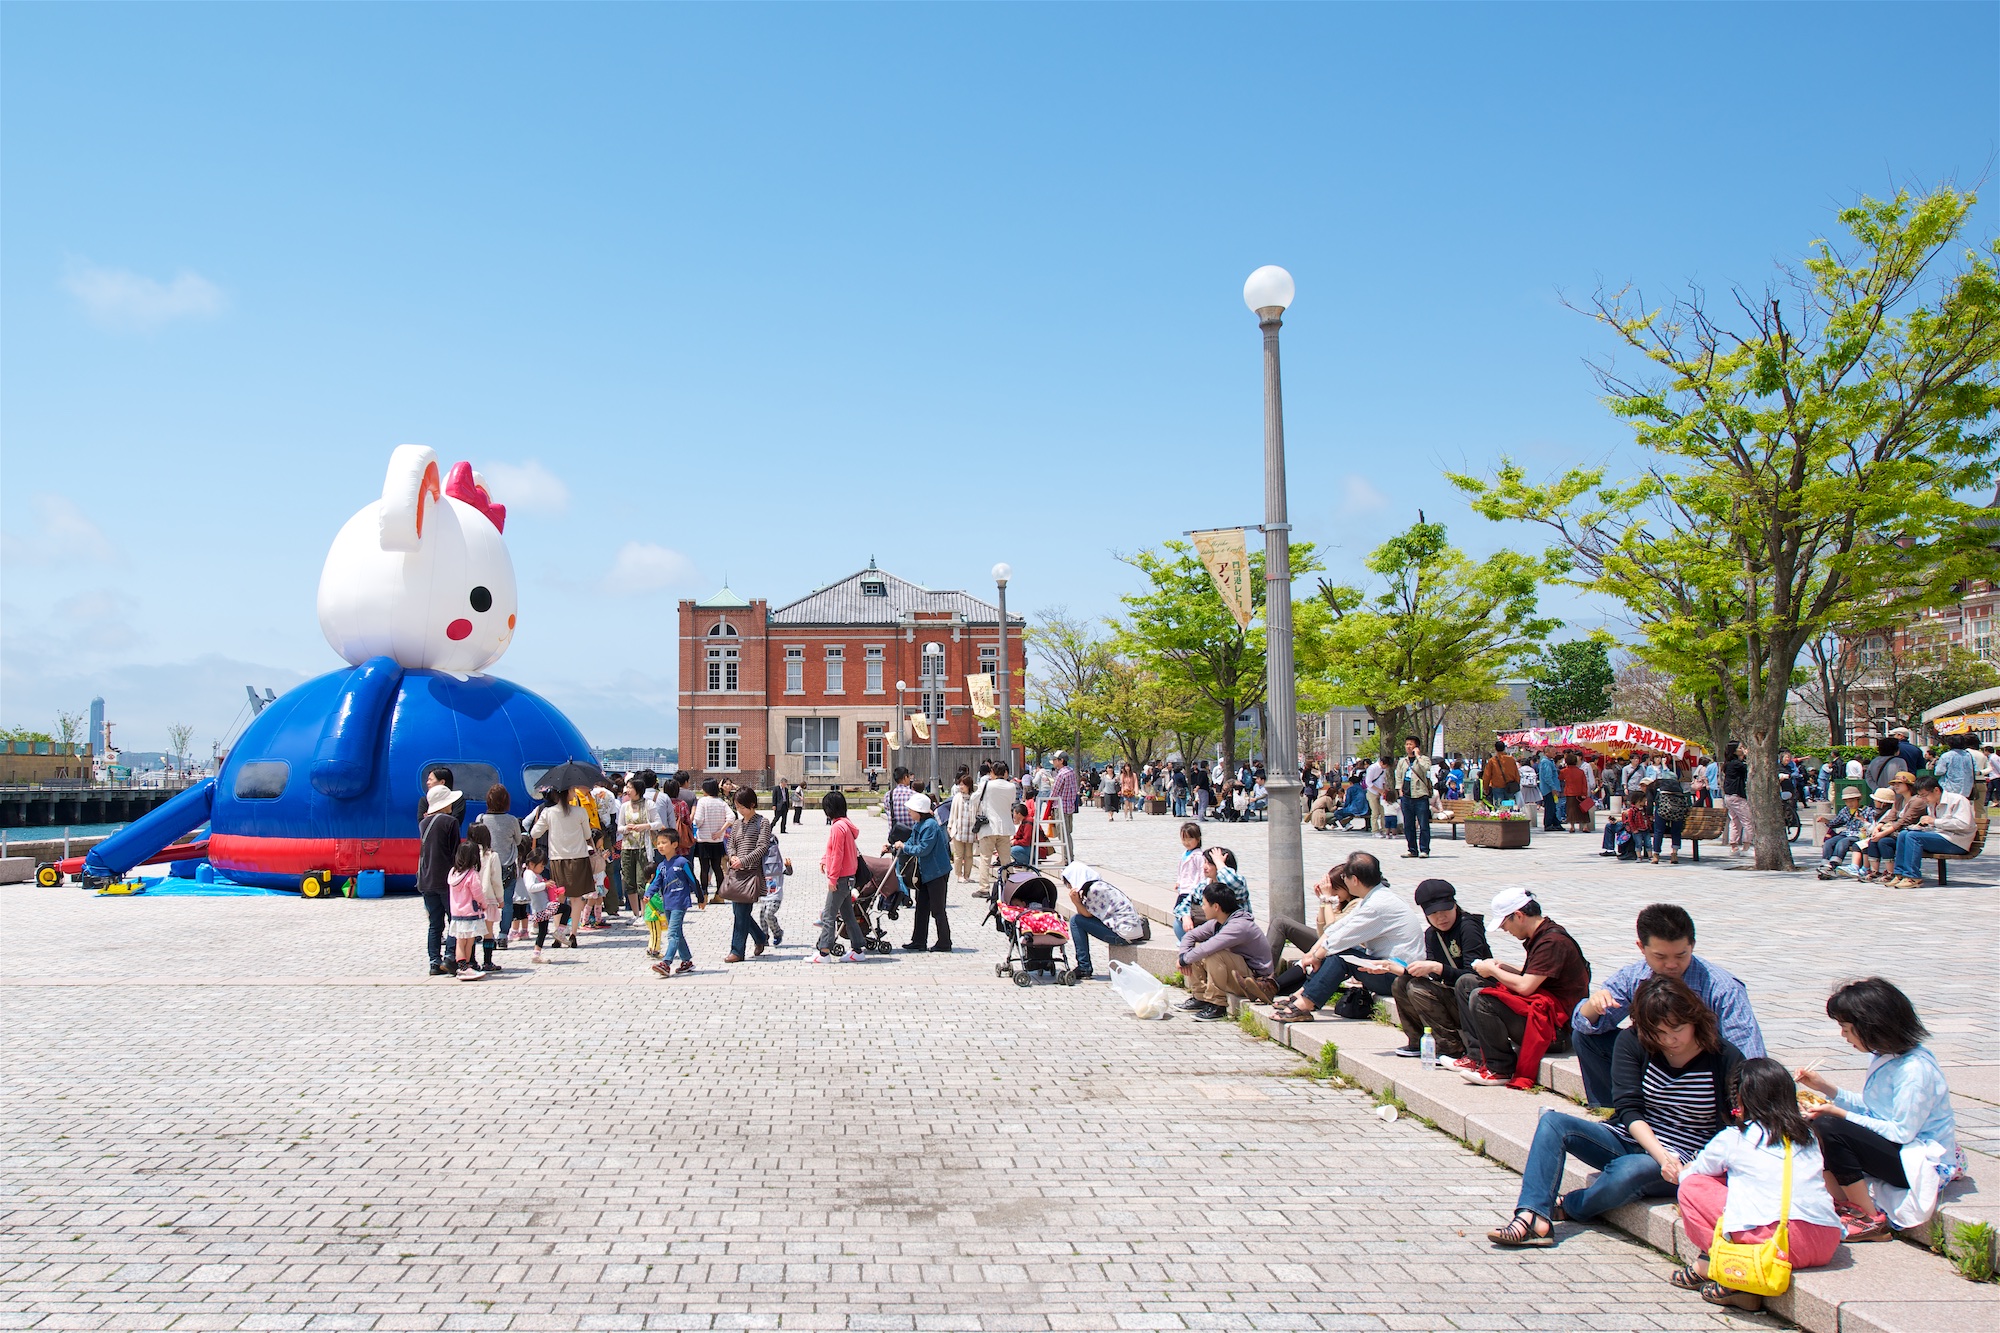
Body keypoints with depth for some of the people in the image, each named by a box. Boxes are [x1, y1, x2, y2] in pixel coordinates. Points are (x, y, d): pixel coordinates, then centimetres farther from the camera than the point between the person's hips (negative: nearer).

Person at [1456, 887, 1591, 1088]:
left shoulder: (1552, 941, -20)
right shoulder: (1539, 936, 10)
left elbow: (1524, 987, -25)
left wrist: (1492, 970, -9)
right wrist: (1501, 967, 4)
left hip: (1555, 1025, -11)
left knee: (1480, 998, -28)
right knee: (1466, 984, 10)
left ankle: (1500, 1070, -14)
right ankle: (1478, 1056, 4)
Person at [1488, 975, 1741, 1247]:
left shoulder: (1725, 1059, -9)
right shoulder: (1633, 1042, -3)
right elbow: (1629, 1109, -9)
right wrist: (1661, 1154, -25)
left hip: (1682, 1164, -4)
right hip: (1629, 1140, 4)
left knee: (1628, 1170, -37)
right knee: (1553, 1122, -19)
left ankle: (1566, 1208, -9)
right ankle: (1533, 1217, -35)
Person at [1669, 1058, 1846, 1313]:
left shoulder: (1733, 1138, 8)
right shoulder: (1807, 1136, 20)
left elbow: (1688, 1173, 22)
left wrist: (1683, 1171, 46)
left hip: (1777, 1239, -6)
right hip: (1827, 1246, 6)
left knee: (1692, 1187, 10)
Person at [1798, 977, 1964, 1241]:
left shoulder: (1914, 1070, -23)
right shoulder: (1883, 1056, 4)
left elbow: (1901, 1132, -22)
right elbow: (1870, 1108, 13)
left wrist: (1840, 1113, -21)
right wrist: (1827, 1088, 3)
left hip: (1923, 1165, -9)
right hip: (1895, 1149, 9)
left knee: (1830, 1127, -28)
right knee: (1813, 1122, -7)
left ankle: (1870, 1220, -13)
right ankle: (1842, 1206, -5)